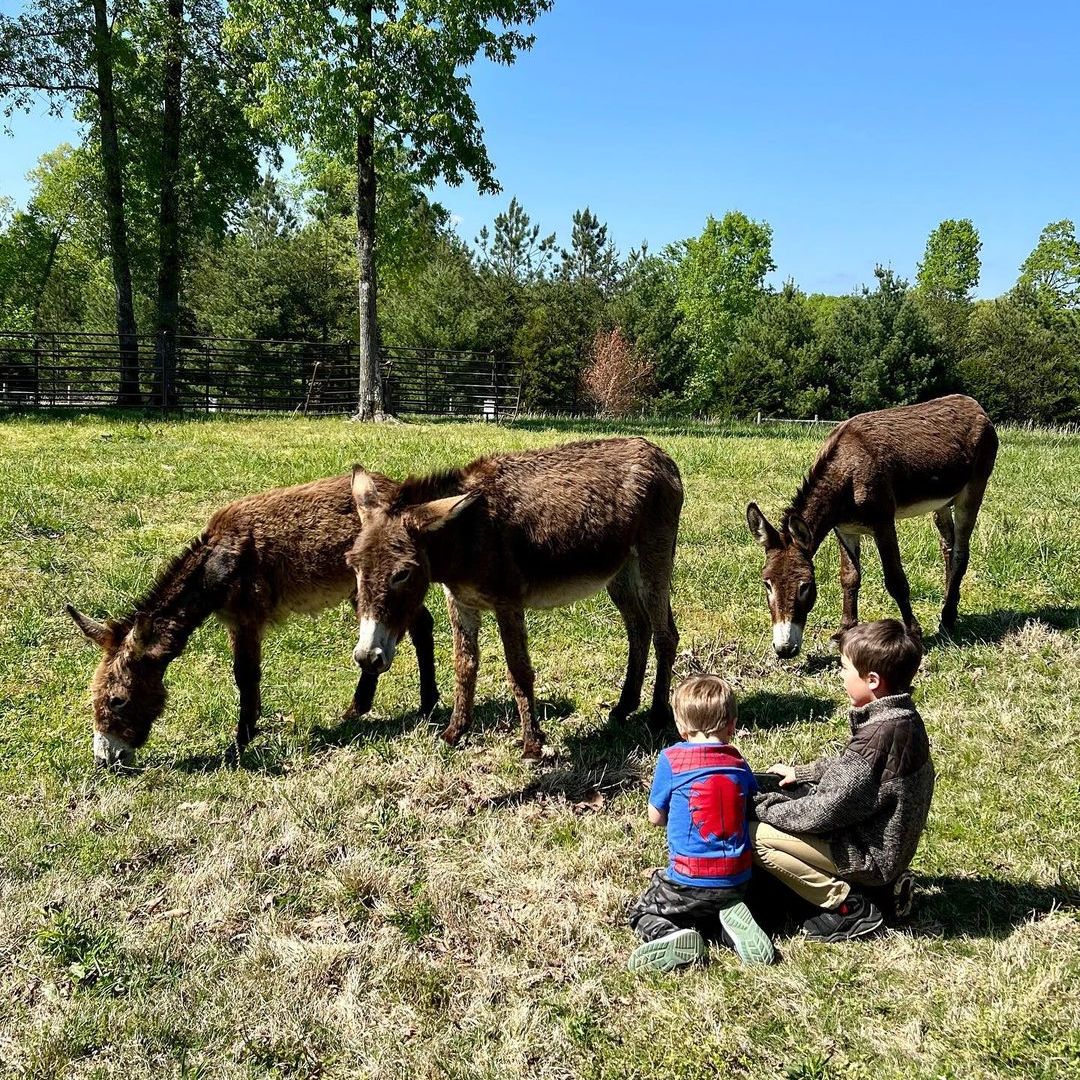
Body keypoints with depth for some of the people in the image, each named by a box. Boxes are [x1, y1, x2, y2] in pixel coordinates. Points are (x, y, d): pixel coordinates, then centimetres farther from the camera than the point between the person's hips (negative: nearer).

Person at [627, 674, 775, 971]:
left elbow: (656, 817, 0)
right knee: (722, 907, 34)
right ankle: (731, 924, 0)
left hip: (689, 881, -4)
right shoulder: (739, 763, 0)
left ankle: (670, 937, -13)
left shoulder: (671, 760, -11)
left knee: (643, 912, 19)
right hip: (737, 880, 4)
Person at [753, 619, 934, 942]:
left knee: (756, 836, -13)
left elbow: (829, 809, -25)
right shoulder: (901, 716, 0)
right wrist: (800, 773, 15)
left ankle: (849, 906, -4)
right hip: (893, 848, 10)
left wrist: (765, 810, -14)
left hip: (871, 855, -10)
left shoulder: (879, 735, -29)